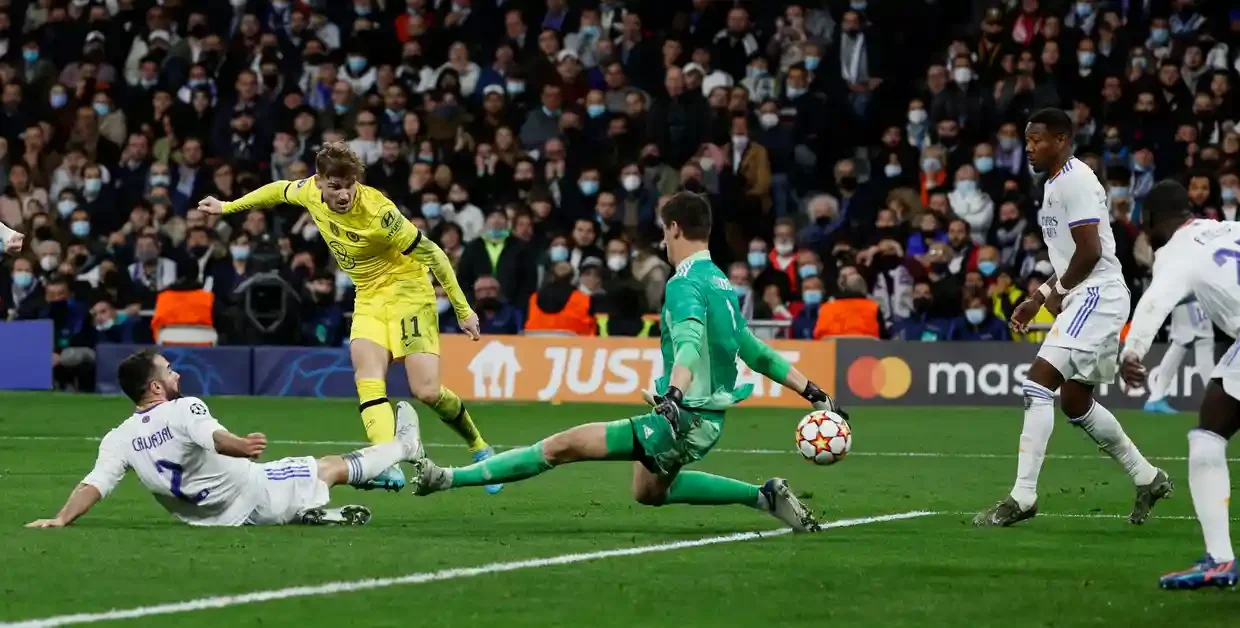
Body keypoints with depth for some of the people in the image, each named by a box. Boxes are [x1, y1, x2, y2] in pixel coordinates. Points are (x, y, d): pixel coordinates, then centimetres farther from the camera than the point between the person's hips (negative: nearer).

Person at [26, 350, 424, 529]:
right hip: (256, 495, -5)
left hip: (214, 516, 6)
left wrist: (59, 520, -25)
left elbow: (92, 486, -24)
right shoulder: (183, 410, -25)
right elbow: (214, 438, -47)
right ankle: (404, 446, 38)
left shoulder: (118, 440, -10)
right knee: (331, 467, 19)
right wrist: (242, 446, -66)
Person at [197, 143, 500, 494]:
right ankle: (388, 467, -32)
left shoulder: (377, 212, -27)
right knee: (368, 382, -18)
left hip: (407, 291, -6)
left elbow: (432, 254, -18)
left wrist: (463, 310, -14)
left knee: (427, 391, -14)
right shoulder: (310, 192, -10)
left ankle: (480, 449, 12)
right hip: (368, 297, 6)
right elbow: (280, 191, 15)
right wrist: (228, 207, 26)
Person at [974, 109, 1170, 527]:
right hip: (1084, 299, 11)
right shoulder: (1055, 184, 18)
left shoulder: (1074, 181, -13)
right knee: (1075, 402, 17)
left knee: (1039, 382, -19)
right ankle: (1147, 478, 30)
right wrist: (1036, 299, 17)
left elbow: (1090, 251, -20)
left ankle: (1023, 496, -21)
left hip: (1097, 296, -11)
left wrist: (1056, 291, -6)